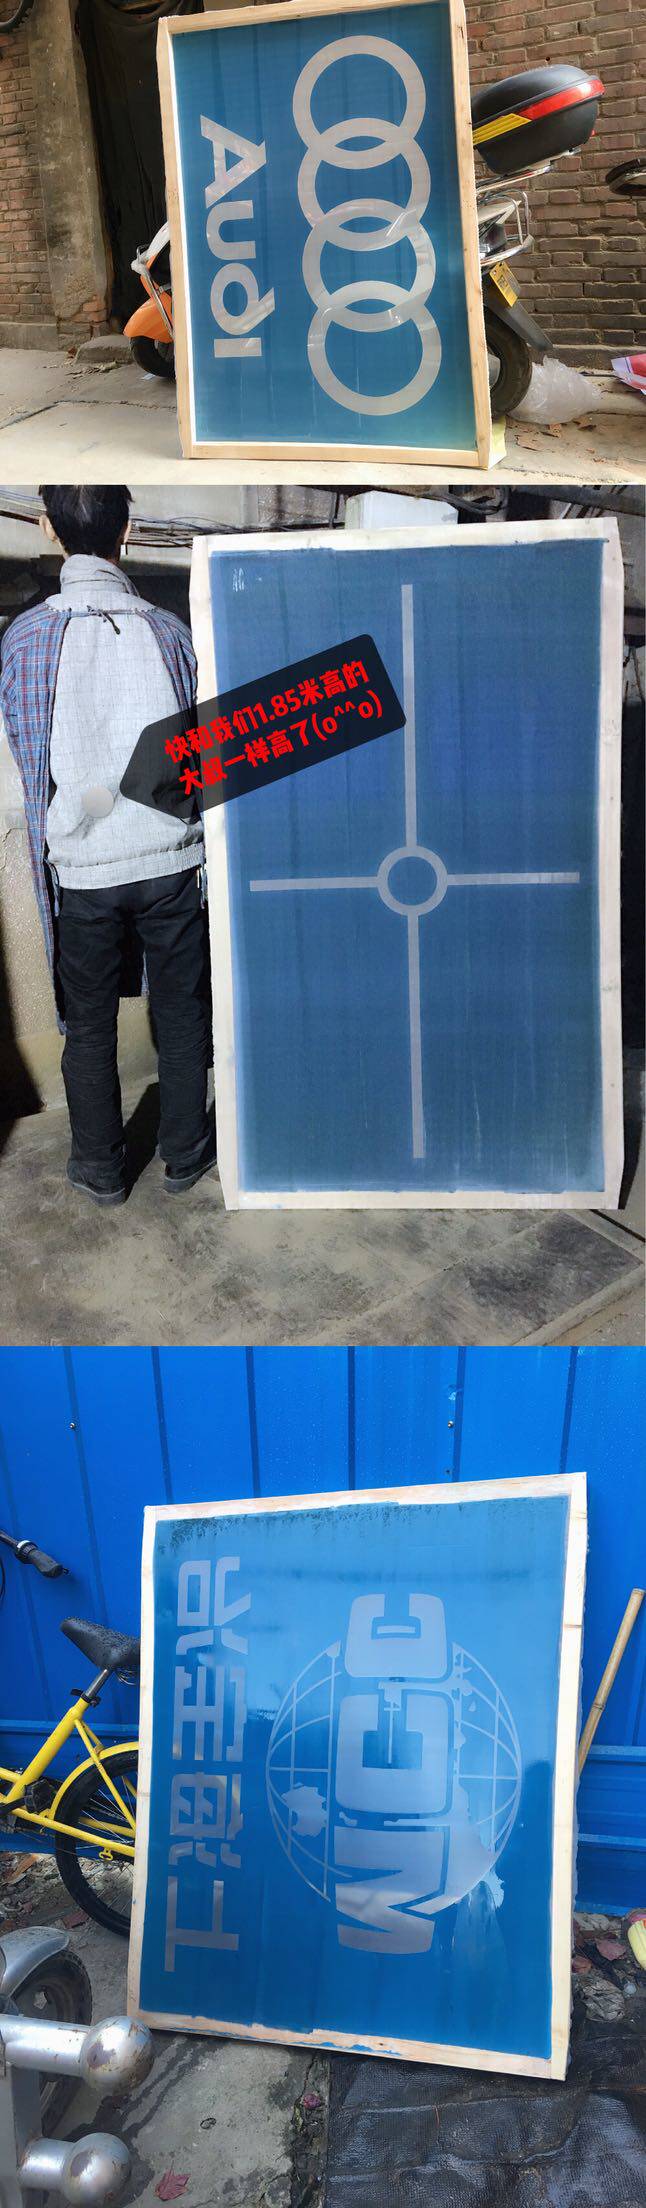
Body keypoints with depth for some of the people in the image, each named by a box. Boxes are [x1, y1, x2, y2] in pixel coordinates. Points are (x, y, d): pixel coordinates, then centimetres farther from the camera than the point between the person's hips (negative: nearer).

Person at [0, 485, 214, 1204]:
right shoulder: (169, 632, -7)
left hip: (79, 868, 0)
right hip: (170, 859, 1)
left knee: (89, 1024, 14)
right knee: (181, 1013, 16)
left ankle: (100, 1168, 27)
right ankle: (185, 1154, 29)